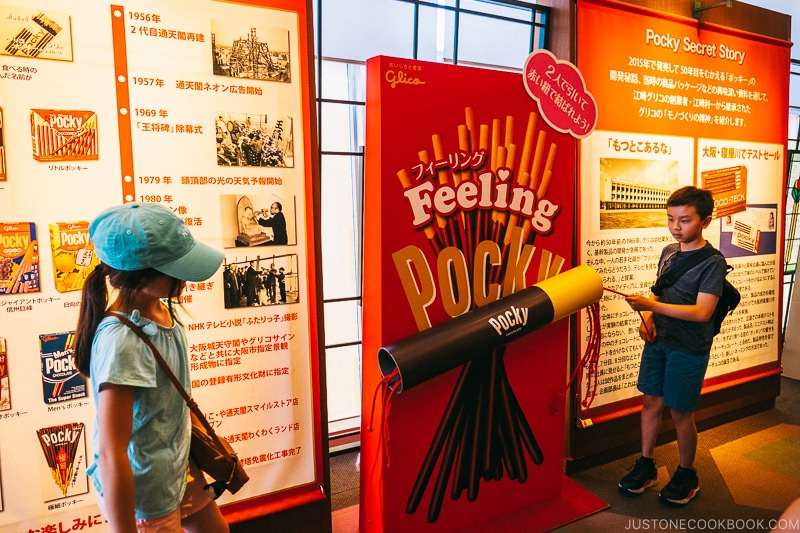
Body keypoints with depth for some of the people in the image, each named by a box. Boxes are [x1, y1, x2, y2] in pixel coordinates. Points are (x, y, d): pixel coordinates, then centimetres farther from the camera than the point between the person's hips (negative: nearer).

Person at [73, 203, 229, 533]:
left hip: (178, 467, 7)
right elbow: (110, 454, -30)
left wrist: (199, 432, 21)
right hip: (143, 494, -7)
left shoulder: (160, 309, -8)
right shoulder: (121, 341, -32)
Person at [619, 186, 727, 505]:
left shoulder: (712, 262, -14)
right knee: (651, 402, 12)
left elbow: (702, 312, -23)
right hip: (658, 342, 6)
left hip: (688, 349, -6)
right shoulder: (668, 252, 5)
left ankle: (687, 475, 29)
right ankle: (646, 466, 28)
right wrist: (647, 319, -3)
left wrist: (652, 305, -29)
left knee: (680, 412, 6)